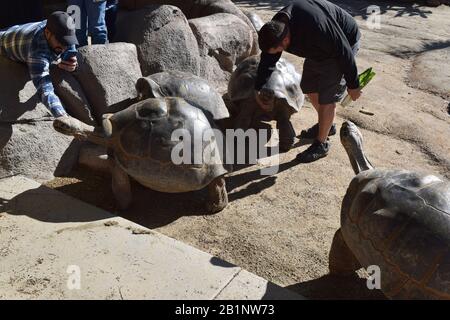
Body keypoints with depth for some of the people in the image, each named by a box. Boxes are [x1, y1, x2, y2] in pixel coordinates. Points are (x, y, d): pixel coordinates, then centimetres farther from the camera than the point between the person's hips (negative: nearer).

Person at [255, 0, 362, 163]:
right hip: (320, 47, 8)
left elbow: (344, 52, -29)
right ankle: (326, 125, 35)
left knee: (327, 96, -9)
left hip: (344, 42, -8)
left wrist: (352, 84, -18)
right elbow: (267, 60, -2)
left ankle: (321, 144, 5)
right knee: (310, 88, 14)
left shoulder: (315, 27, -42)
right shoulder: (276, 28, -18)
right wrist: (258, 89, 5)